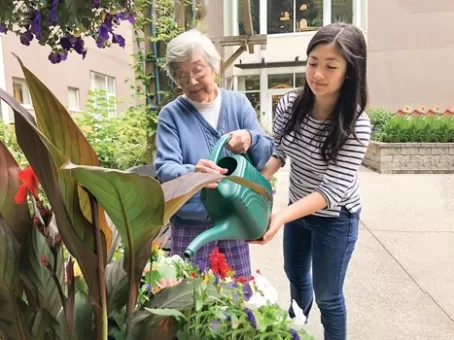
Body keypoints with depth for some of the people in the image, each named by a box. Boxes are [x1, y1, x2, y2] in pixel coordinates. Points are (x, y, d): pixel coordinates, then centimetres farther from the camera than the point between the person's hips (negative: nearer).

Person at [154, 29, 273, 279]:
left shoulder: (238, 102, 0)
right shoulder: (171, 114, -6)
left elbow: (268, 151, -4)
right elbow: (165, 169, -15)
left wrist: (250, 139, -27)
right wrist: (191, 173, -38)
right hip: (190, 224, -2)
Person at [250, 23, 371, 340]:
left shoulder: (356, 124, -29)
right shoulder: (289, 105, -15)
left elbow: (332, 191, -31)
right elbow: (278, 152, -3)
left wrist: (280, 218, -44)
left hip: (335, 218, -6)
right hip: (298, 207, 6)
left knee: (327, 295, 12)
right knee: (295, 274, 28)